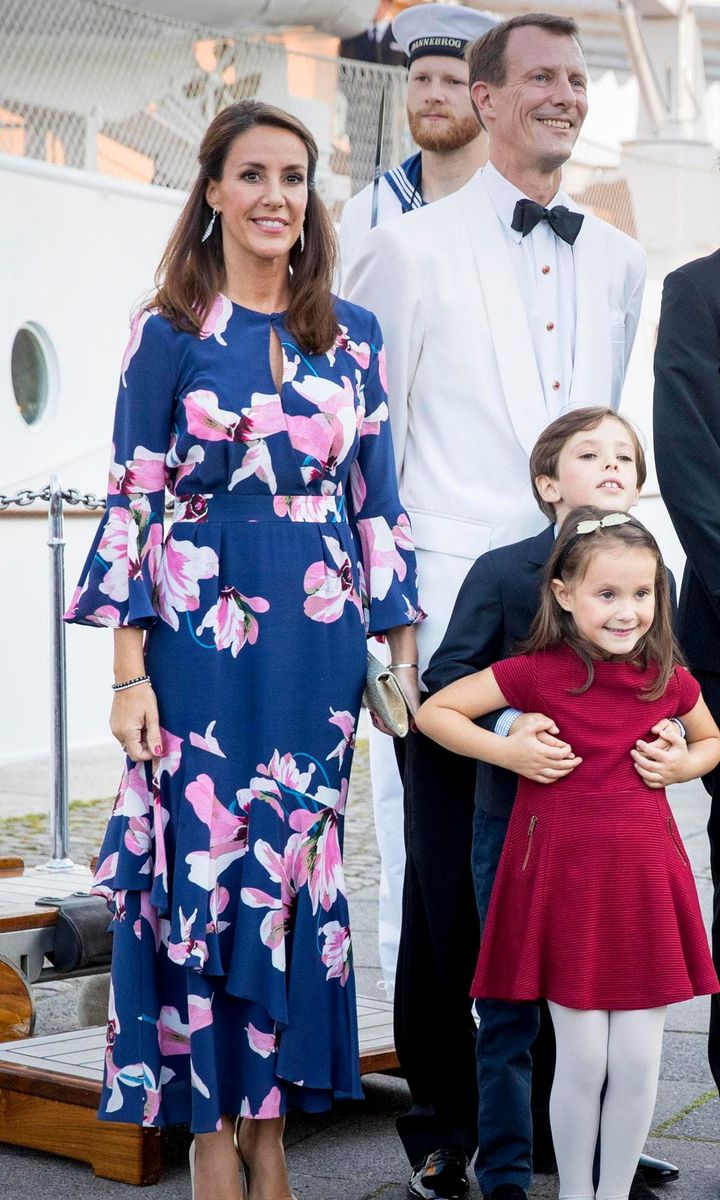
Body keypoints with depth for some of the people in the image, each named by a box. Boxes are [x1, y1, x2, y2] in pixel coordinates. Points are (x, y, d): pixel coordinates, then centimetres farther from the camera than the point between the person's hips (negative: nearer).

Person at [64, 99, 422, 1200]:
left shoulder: (352, 336, 9)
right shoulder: (169, 334, 0)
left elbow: (378, 501, 10)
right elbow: (132, 505, -3)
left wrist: (400, 650, 6)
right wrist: (130, 674, -9)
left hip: (318, 644, 3)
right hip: (202, 641, -3)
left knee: (295, 869, 5)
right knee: (204, 865, -1)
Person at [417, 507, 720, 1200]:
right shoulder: (540, 673, -8)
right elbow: (433, 711, -3)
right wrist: (510, 753, -12)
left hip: (644, 882, 3)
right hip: (567, 881, -3)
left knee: (637, 1064, 5)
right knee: (583, 1060, 2)